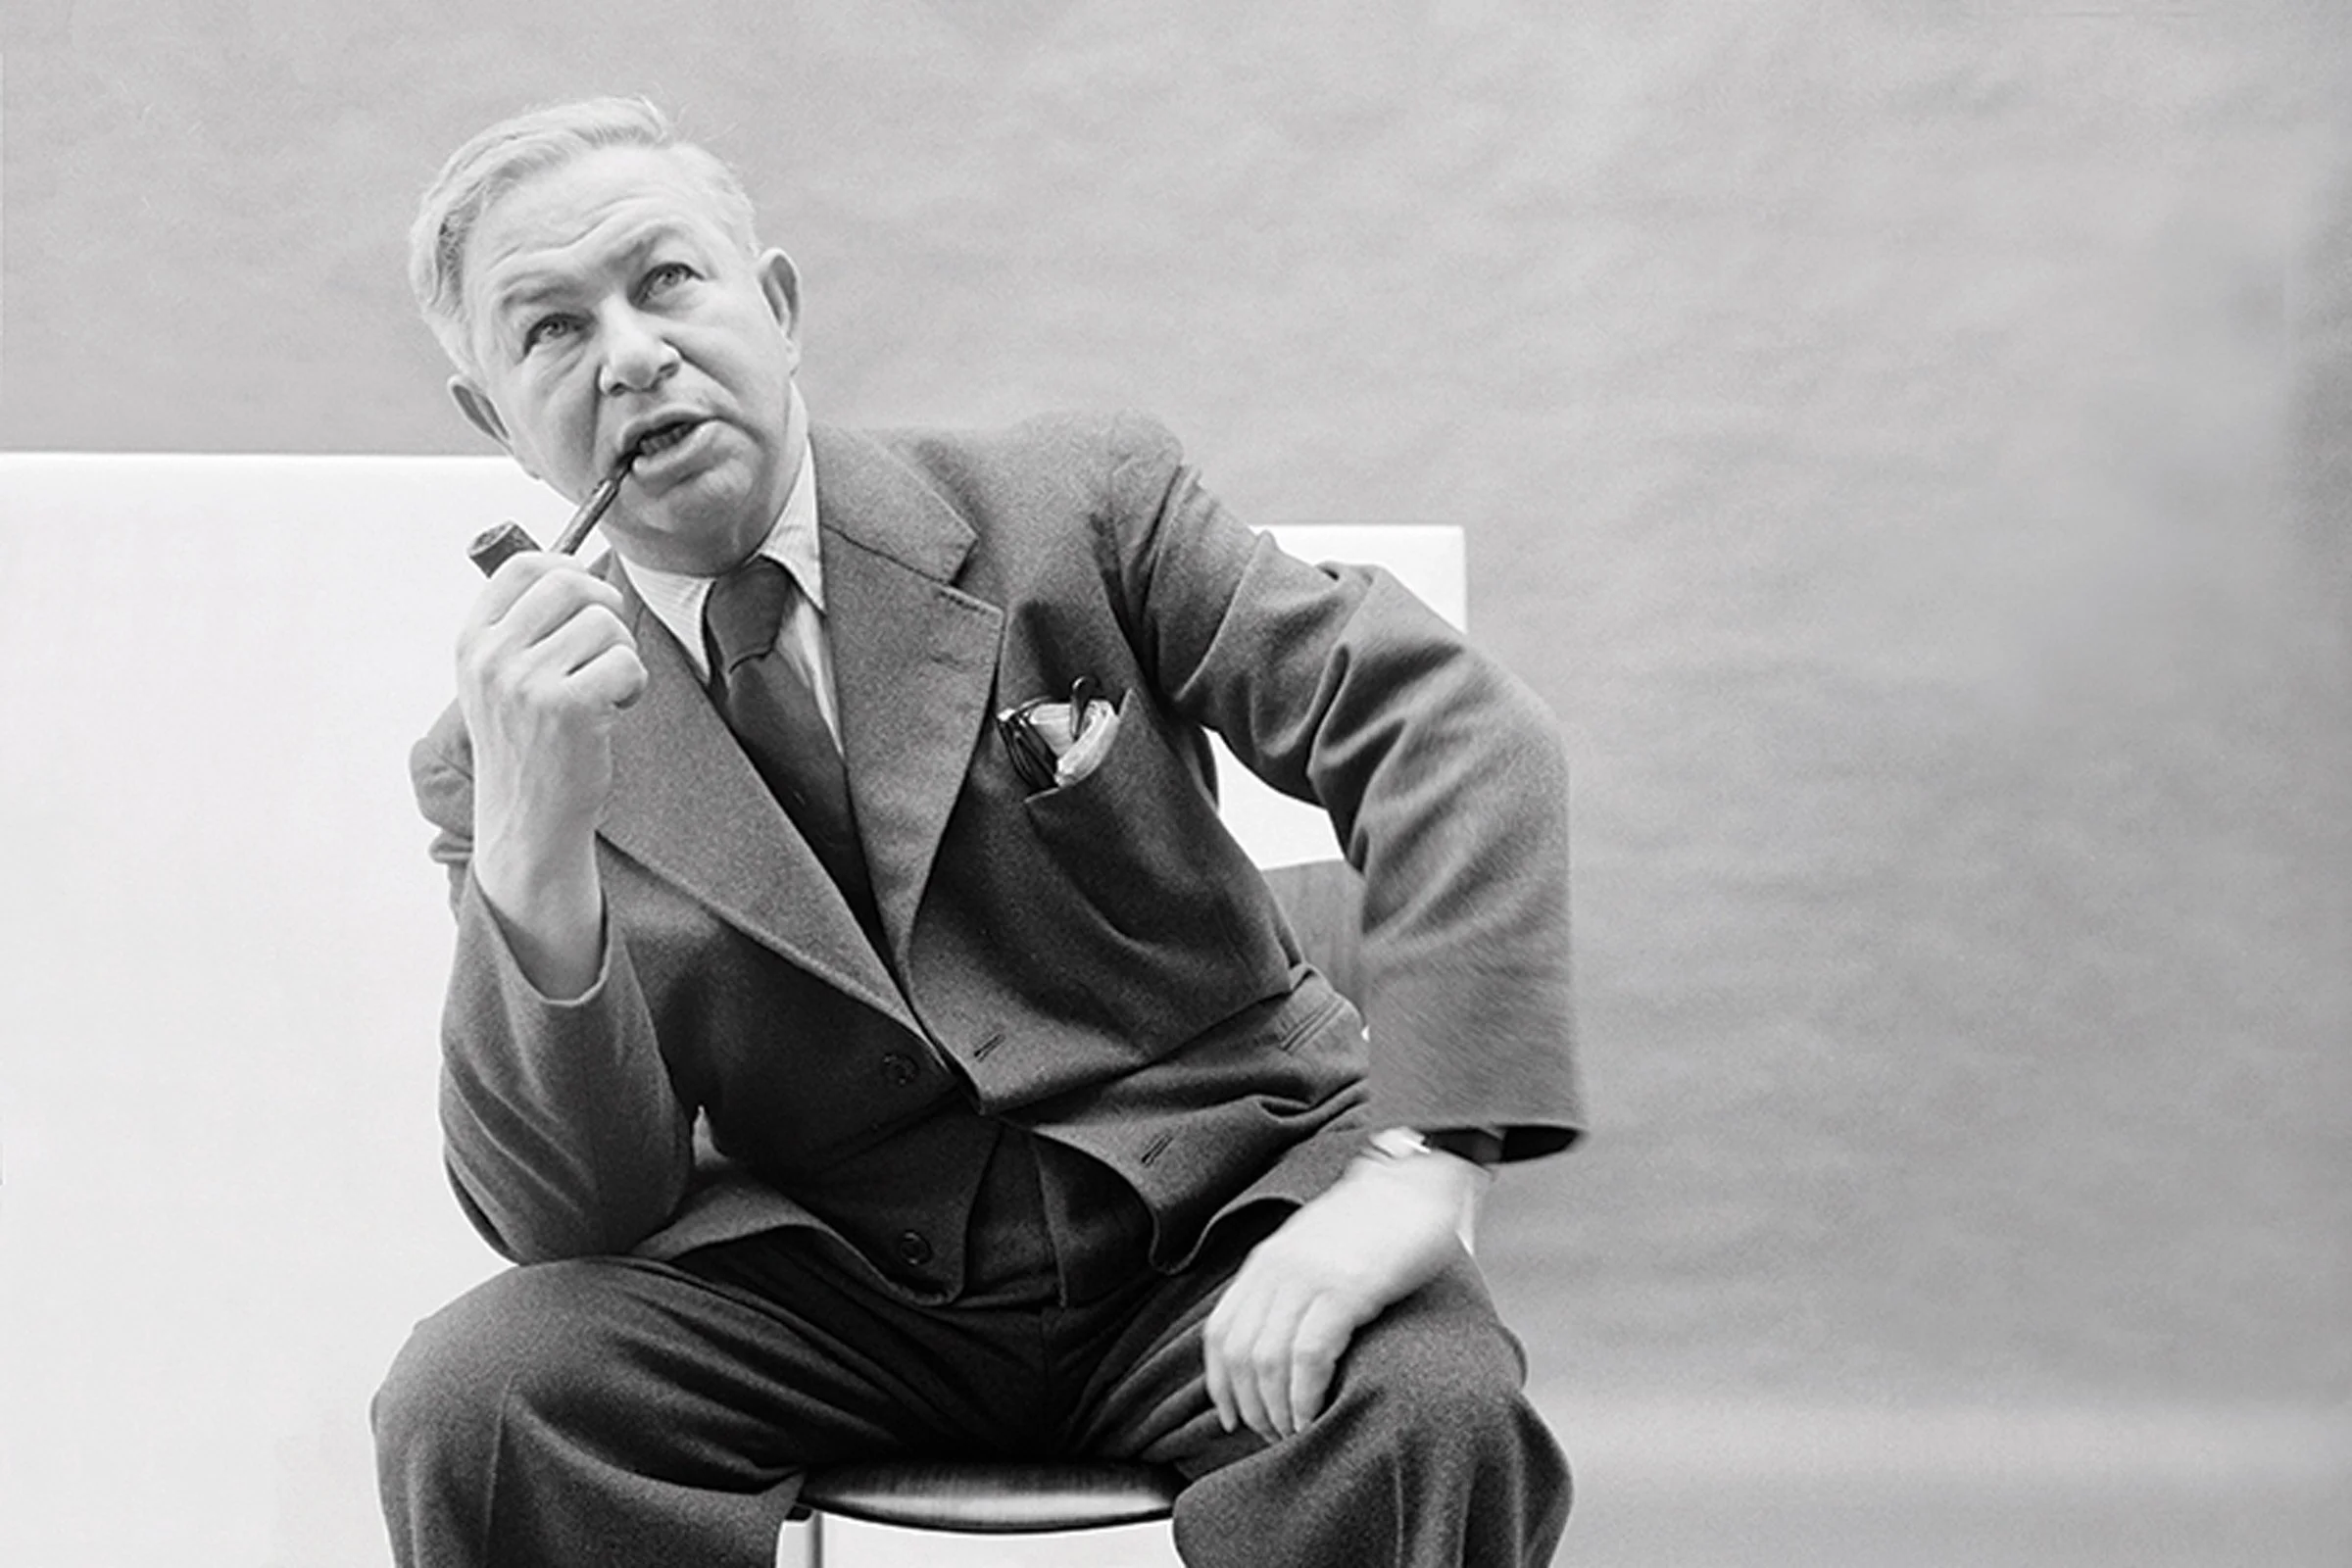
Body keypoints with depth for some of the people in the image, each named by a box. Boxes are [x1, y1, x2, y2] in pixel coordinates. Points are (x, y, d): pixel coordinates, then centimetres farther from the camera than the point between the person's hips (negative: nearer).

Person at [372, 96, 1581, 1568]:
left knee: (1433, 1415, -33)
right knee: (466, 1402, -24)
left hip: (1215, 1222, -2)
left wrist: (1413, 1170, -27)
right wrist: (530, 853, -27)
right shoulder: (496, 753, -1)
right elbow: (571, 1217, -9)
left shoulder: (1073, 504, -4)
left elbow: (1455, 731, -14)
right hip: (829, 1291, 2)